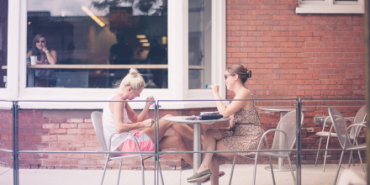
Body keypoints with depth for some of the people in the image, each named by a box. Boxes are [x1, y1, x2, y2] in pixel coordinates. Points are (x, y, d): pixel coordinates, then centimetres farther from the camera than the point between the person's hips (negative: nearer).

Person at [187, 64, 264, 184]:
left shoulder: (244, 93, -15)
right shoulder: (239, 94, 16)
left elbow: (225, 113, -23)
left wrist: (216, 93, -14)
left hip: (249, 142, -9)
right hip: (239, 135, 9)